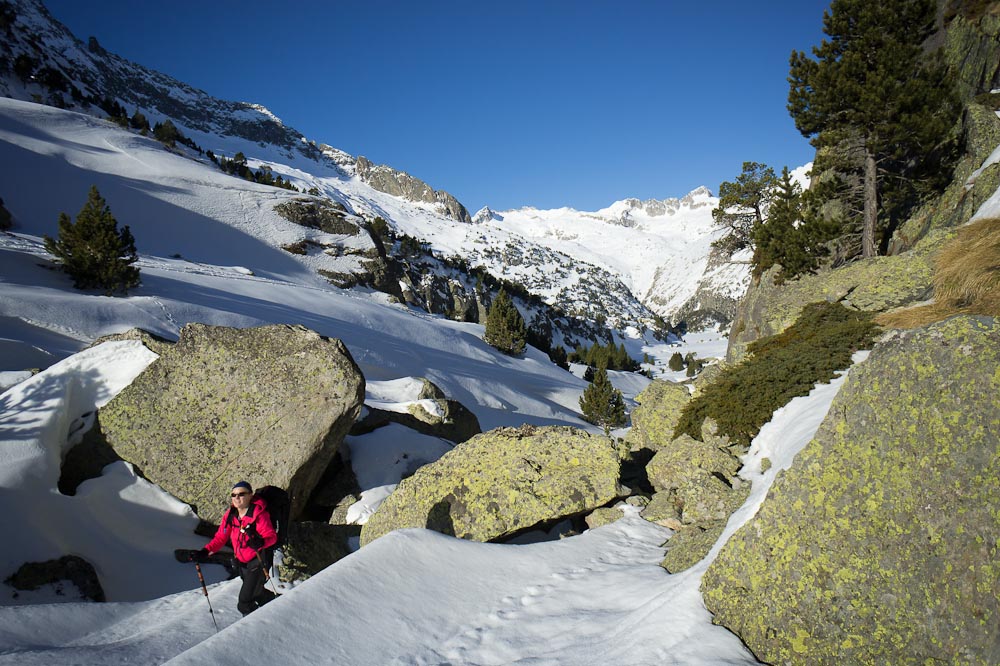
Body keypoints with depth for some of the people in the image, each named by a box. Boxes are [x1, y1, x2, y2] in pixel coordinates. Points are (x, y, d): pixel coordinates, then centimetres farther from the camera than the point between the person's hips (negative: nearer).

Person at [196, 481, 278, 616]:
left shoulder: (259, 514, -20)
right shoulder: (230, 515, 0)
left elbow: (271, 536, -22)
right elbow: (220, 537, 2)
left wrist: (260, 542, -44)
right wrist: (205, 552, -14)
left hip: (258, 560, -7)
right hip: (242, 562, 8)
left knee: (245, 603, -11)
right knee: (256, 592, 26)